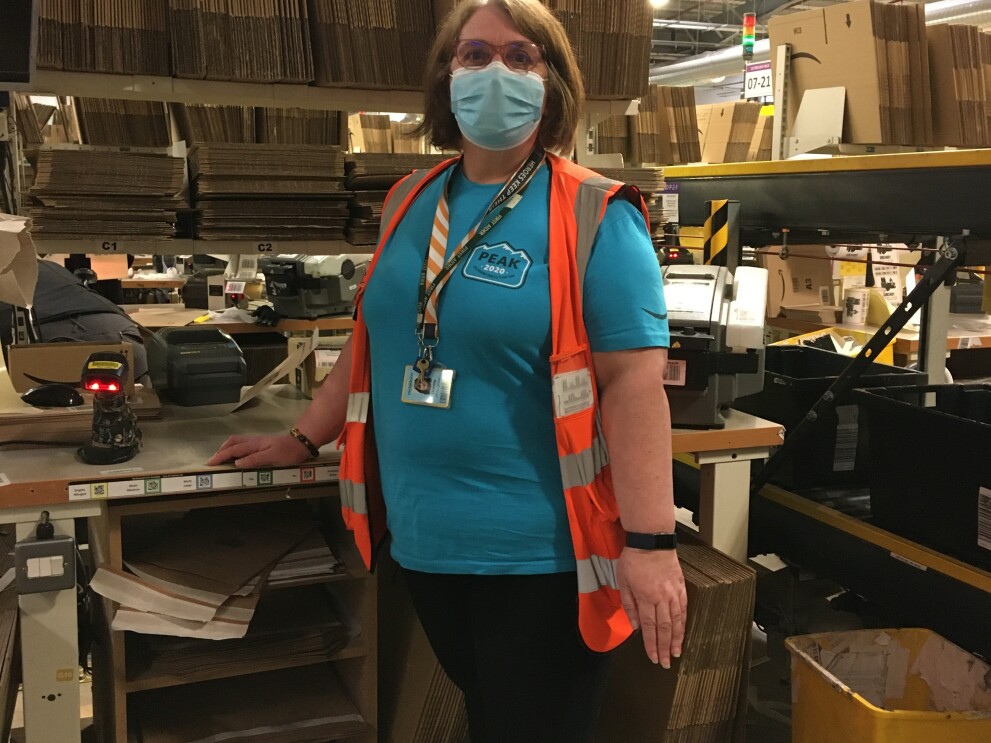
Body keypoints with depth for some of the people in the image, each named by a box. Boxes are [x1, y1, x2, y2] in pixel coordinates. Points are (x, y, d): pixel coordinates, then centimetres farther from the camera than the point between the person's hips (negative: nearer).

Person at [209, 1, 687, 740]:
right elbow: (374, 343, 16)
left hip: (540, 550, -5)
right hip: (426, 538, 6)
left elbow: (634, 379, -17)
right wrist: (301, 440, 18)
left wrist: (649, 540, -22)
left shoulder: (594, 216, -11)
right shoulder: (410, 204, 7)